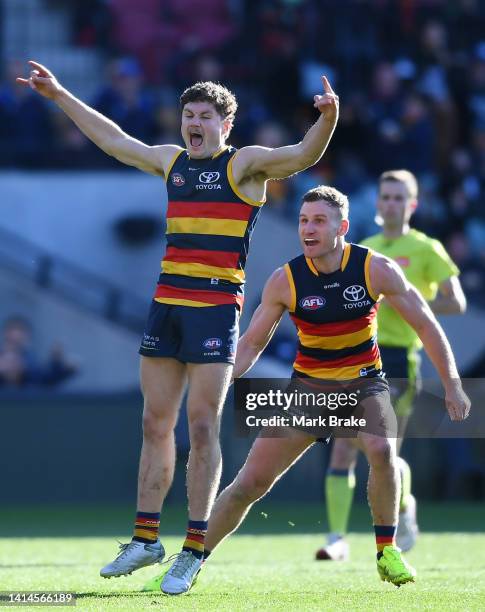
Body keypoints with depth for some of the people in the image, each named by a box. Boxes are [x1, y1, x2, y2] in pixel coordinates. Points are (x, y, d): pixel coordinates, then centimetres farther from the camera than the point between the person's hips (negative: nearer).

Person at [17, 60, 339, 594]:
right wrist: (60, 96, 34)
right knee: (156, 424, 8)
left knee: (202, 427, -7)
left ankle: (194, 549, -3)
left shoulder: (245, 164, -2)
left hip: (216, 308, -6)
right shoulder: (171, 161, 16)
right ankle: (145, 540, 16)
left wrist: (327, 119, -35)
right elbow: (113, 140, 29)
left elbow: (304, 155, -16)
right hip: (166, 304, 6)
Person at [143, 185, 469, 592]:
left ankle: (387, 551, -14)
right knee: (251, 482, -4)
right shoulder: (285, 280, -12)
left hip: (364, 382, -1)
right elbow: (250, 345, -1)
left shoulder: (376, 269, -15)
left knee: (380, 448, -33)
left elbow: (427, 326, -6)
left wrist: (452, 386, -8)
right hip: (307, 386, 1)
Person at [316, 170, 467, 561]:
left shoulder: (426, 249, 2)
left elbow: (456, 303, -4)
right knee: (343, 449, -7)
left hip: (399, 357, -4)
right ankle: (338, 538, -7)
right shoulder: (363, 249, 17)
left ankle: (405, 505, 25)